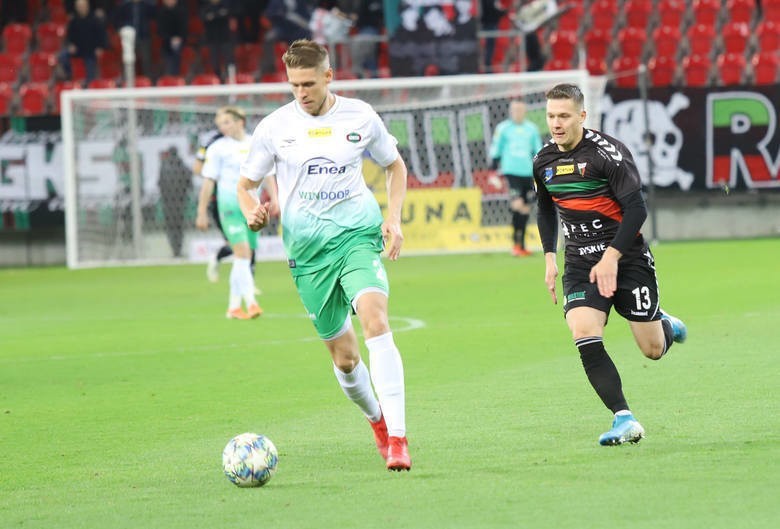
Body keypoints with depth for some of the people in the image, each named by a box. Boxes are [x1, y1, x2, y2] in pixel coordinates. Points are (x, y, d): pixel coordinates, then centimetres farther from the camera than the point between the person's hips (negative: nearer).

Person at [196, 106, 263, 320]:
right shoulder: (218, 148, -1)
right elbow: (208, 182, -1)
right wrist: (202, 212, -4)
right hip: (230, 205, -5)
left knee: (244, 258, 7)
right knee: (242, 253, -16)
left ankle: (234, 307, 15)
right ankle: (251, 302, -23)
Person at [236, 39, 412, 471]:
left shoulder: (360, 117, 2)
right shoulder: (275, 126, 1)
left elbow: (395, 165, 18)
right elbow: (246, 182, 11)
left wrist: (393, 217, 3)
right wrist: (252, 211, -12)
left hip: (358, 235, -1)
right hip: (307, 249, 1)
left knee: (374, 318, -27)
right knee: (343, 355, 6)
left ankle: (397, 438, -30)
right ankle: (376, 418, 38)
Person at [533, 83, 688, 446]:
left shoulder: (606, 152, -15)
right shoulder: (544, 161, 4)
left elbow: (636, 208, -17)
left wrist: (611, 256, -22)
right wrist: (549, 257, 13)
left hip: (626, 258, -4)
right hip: (580, 264, 4)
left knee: (653, 350, 1)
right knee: (585, 340, -19)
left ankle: (664, 325, 39)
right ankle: (624, 419, -19)